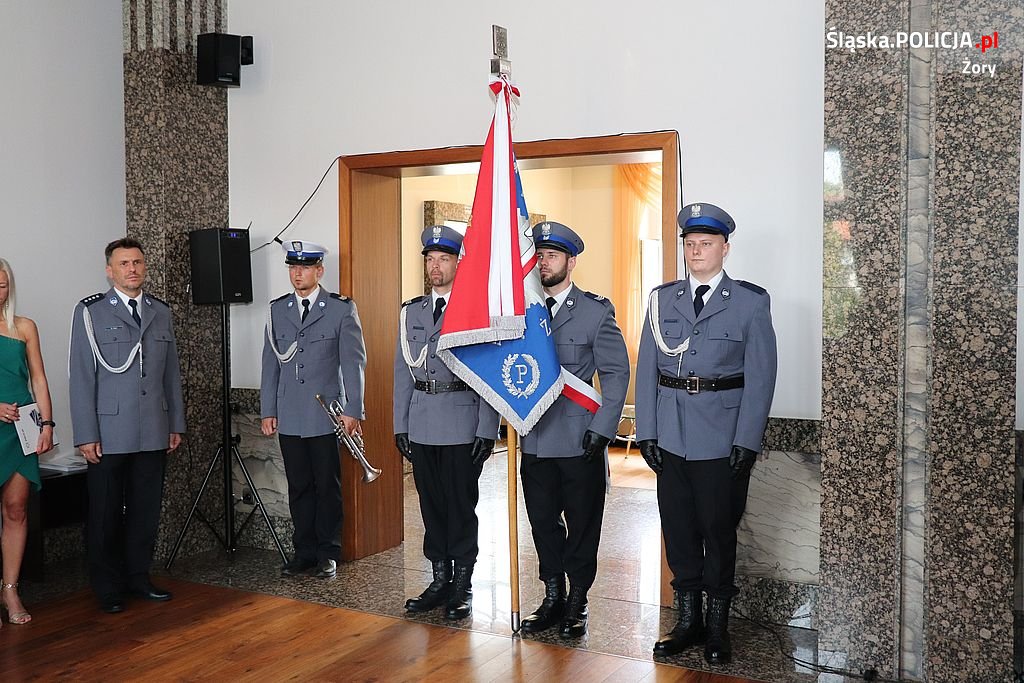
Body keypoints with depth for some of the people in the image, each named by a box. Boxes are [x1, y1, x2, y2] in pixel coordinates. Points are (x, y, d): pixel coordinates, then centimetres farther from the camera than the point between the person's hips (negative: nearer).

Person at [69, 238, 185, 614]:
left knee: (146, 511, 10)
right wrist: (86, 435, -10)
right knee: (105, 514, 6)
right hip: (108, 433, -4)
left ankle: (138, 578, 25)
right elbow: (81, 377, -5)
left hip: (153, 433, 4)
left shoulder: (161, 312, 12)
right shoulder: (90, 312, -2)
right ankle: (108, 588, 19)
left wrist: (176, 424, 11)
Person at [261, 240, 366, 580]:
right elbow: (271, 363, 12)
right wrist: (267, 411, 8)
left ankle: (327, 554, 17)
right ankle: (304, 552, 21)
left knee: (327, 486, 5)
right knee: (298, 487, 10)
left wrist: (353, 411, -10)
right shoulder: (277, 309, 10)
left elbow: (354, 362, -4)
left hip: (326, 415, -3)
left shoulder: (341, 309, -2)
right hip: (289, 417, 4)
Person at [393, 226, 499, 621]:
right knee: (431, 505, 12)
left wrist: (487, 431, -11)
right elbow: (403, 371, 13)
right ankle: (440, 581, 24)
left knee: (461, 506, 3)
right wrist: (401, 426, 8)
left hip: (462, 423, -5)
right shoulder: (411, 311, 11)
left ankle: (462, 587, 16)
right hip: (422, 424, 5)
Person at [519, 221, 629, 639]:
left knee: (582, 524, 7)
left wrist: (602, 428, -11)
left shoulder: (596, 311, -1)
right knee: (543, 523, 10)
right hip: (535, 438, 3)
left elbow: (616, 373, -3)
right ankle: (553, 597, 25)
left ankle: (577, 603, 21)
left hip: (580, 440, -3)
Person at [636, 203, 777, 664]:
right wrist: (646, 431, -1)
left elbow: (760, 377, -4)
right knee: (678, 528, 10)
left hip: (722, 439, -3)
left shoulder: (751, 301, 0)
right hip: (670, 436, 3)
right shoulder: (662, 299, 8)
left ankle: (717, 625, 22)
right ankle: (688, 620, 25)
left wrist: (746, 440, -10)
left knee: (718, 530, 6)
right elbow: (647, 368, 6)